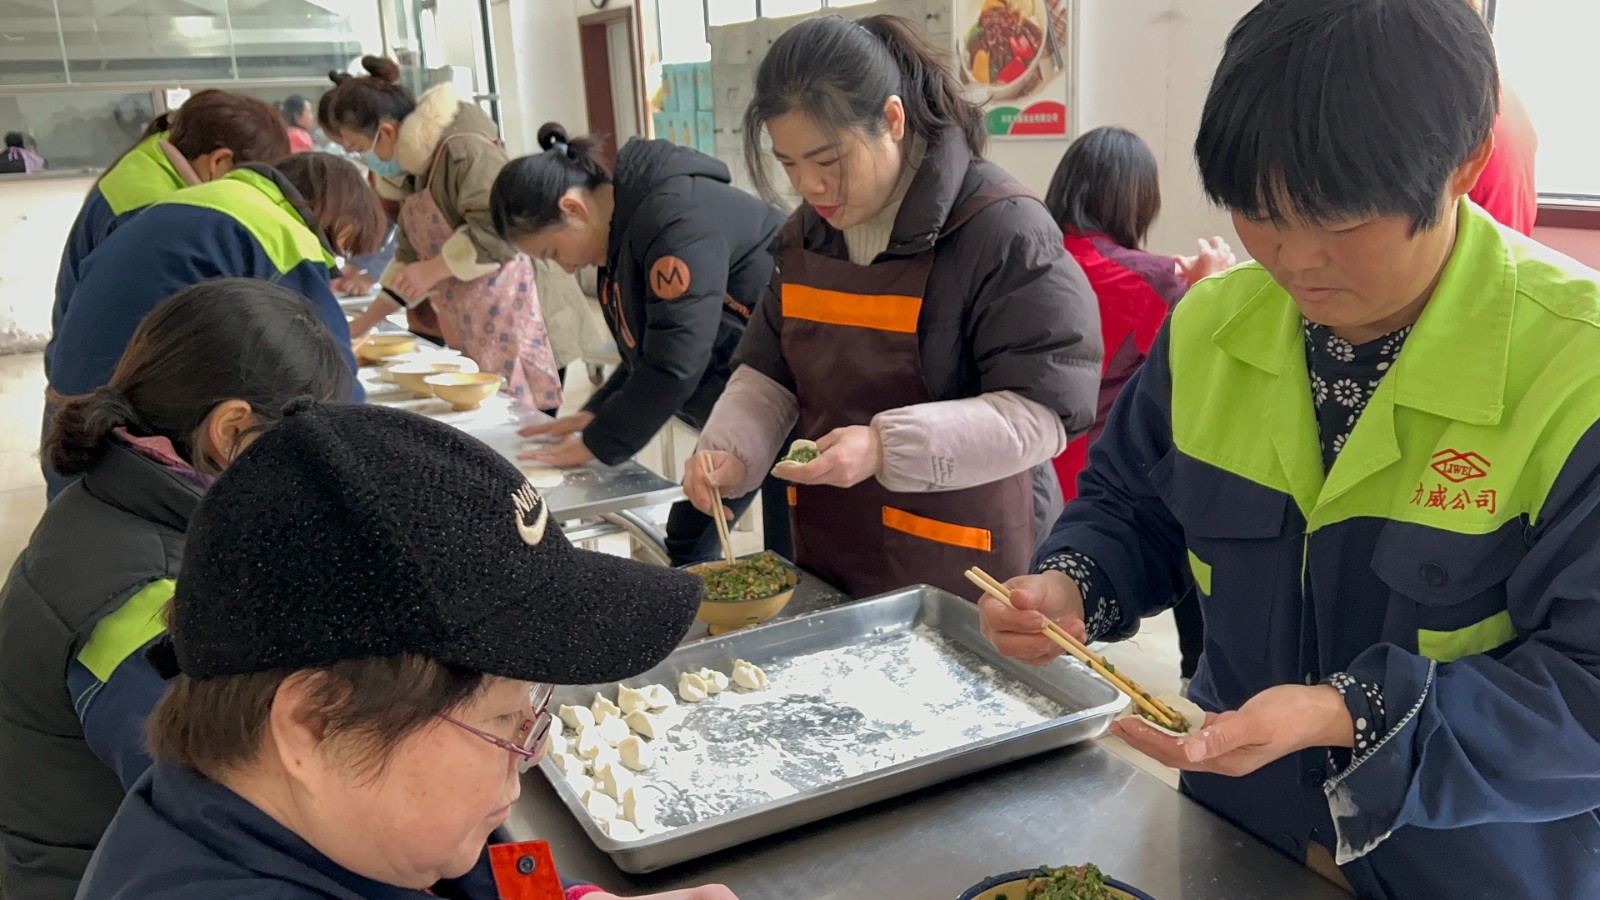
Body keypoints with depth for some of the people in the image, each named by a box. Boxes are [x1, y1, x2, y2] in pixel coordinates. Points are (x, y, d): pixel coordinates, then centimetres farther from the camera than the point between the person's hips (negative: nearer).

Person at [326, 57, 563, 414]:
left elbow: (497, 232, -25)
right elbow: (411, 258, 20)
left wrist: (432, 270, -16)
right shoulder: (415, 168, 16)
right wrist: (362, 324, 15)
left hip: (510, 325, -9)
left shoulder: (463, 149, -15)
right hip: (466, 331, 9)